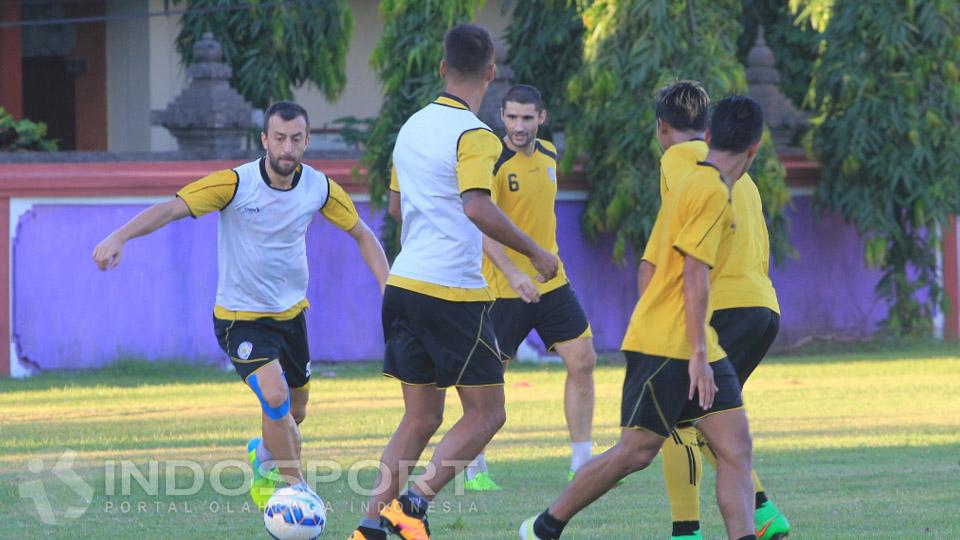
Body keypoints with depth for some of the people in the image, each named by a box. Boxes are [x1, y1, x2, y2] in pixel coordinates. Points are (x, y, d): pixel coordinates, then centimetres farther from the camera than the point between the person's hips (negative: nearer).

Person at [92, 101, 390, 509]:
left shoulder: (320, 189, -8)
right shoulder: (235, 184, -21)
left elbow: (361, 235, 7)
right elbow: (171, 209, -29)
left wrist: (388, 287, -5)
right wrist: (118, 238, -44)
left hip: (291, 312, 5)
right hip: (241, 317, -5)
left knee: (294, 415, 16)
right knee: (275, 396, -26)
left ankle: (264, 458, 51)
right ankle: (297, 489, -9)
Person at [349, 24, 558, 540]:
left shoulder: (413, 126, 13)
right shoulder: (474, 136, -12)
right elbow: (478, 207, -26)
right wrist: (534, 252, -18)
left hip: (402, 285, 8)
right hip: (453, 293, -8)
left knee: (420, 417, 14)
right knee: (486, 414, 3)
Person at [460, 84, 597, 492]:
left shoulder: (548, 154, 7)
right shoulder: (493, 162, -16)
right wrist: (513, 272, -37)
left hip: (552, 280, 6)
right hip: (503, 288, -6)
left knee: (583, 360, 0)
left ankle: (581, 465, 7)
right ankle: (475, 469, 13)